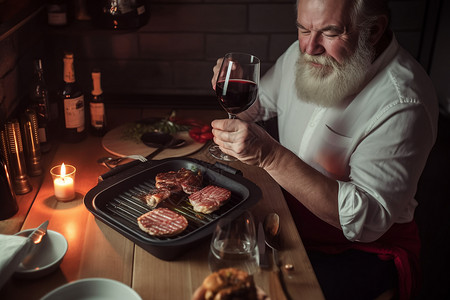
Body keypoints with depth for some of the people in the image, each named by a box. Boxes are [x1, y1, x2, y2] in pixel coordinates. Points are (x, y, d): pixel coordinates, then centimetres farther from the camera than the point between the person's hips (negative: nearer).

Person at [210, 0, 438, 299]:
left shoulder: (403, 104, -26)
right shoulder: (302, 55, -3)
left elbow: (368, 220, -32)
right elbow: (258, 103, 15)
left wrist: (271, 155, -41)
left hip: (364, 249, -6)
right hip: (291, 214, 6)